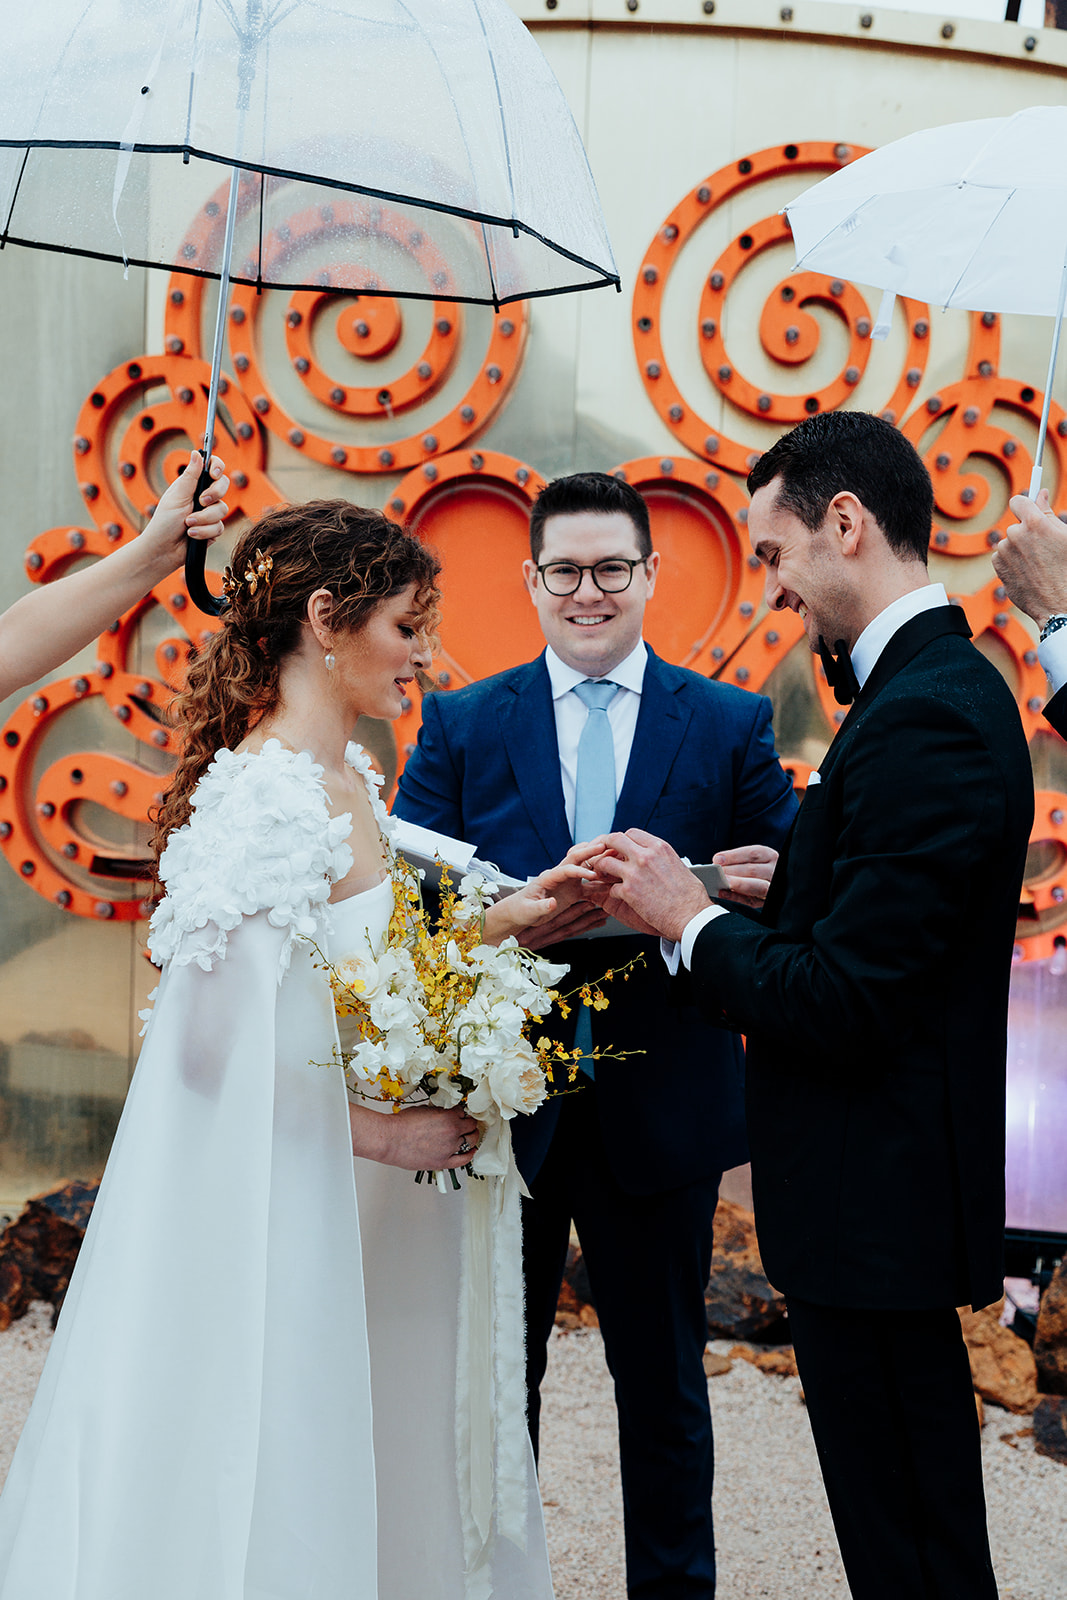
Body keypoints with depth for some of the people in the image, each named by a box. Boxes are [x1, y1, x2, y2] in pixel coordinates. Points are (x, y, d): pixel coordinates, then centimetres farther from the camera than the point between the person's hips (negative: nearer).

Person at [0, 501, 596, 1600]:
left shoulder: (344, 780, 7)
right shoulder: (266, 798, -22)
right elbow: (223, 1034, -24)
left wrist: (495, 923, 4)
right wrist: (382, 1133, -17)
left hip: (359, 1210, 9)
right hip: (277, 1211, -9)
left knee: (383, 1470, 19)